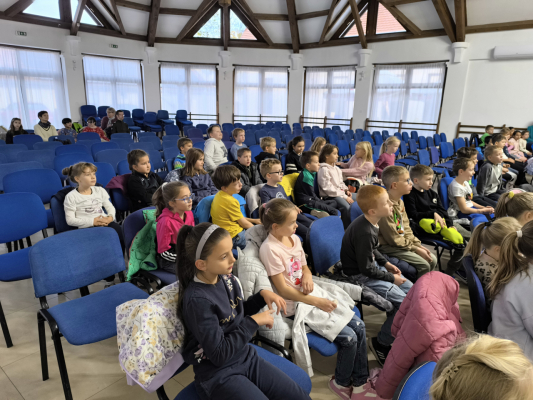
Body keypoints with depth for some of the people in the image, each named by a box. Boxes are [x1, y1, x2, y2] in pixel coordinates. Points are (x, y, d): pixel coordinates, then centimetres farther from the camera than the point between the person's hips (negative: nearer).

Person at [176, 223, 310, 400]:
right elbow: (219, 355, -24)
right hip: (218, 374, -6)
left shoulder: (227, 278, -5)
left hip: (247, 357, 7)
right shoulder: (197, 300, -26)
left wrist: (262, 295, -3)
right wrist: (254, 322, -21)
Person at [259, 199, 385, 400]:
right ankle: (341, 383, 16)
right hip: (296, 305, -8)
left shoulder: (294, 238, 4)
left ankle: (360, 383, 16)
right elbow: (283, 289, -18)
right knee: (349, 337, -12)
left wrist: (308, 277, -11)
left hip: (312, 295, 8)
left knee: (359, 326, 0)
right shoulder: (270, 249, -20)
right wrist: (317, 302, -19)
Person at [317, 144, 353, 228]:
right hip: (330, 197, -9)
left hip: (341, 193, 9)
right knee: (346, 207, -32)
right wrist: (344, 197, -17)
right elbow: (328, 188, -17)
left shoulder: (336, 168, 18)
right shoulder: (323, 170, -11)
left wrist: (346, 190, 5)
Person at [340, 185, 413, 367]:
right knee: (403, 301, -14)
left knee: (410, 288, 10)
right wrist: (391, 278, -13)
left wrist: (386, 263, 7)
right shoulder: (364, 232, -31)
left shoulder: (370, 222, -2)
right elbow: (366, 268, -24)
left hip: (373, 266, 10)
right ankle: (381, 343, 4)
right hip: (360, 275, -10)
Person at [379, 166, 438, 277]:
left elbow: (406, 228, 13)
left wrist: (418, 244, 1)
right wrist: (416, 249, -14)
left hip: (403, 242, 10)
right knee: (424, 265, -16)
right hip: (387, 246, -10)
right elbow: (393, 238, -21)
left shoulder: (399, 202, 8)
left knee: (432, 260, 7)